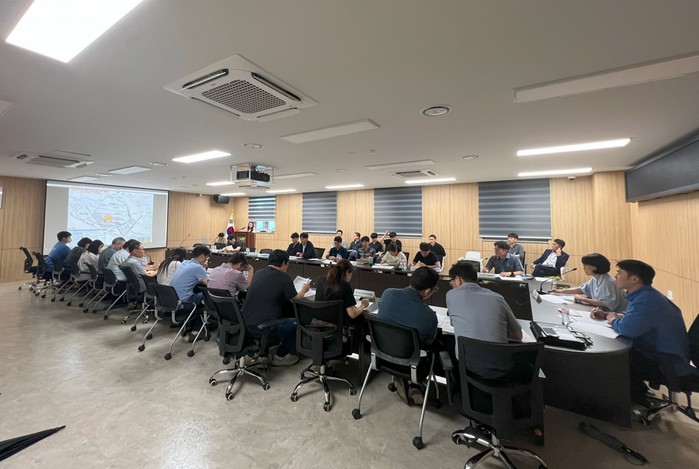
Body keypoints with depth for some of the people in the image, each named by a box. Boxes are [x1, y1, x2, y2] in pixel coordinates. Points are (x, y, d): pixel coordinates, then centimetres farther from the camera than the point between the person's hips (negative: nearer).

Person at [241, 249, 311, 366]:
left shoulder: (259, 274, 8)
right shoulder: (283, 278, -12)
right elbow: (296, 300, -4)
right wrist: (303, 290, 18)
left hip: (245, 324, 8)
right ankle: (280, 356, 23)